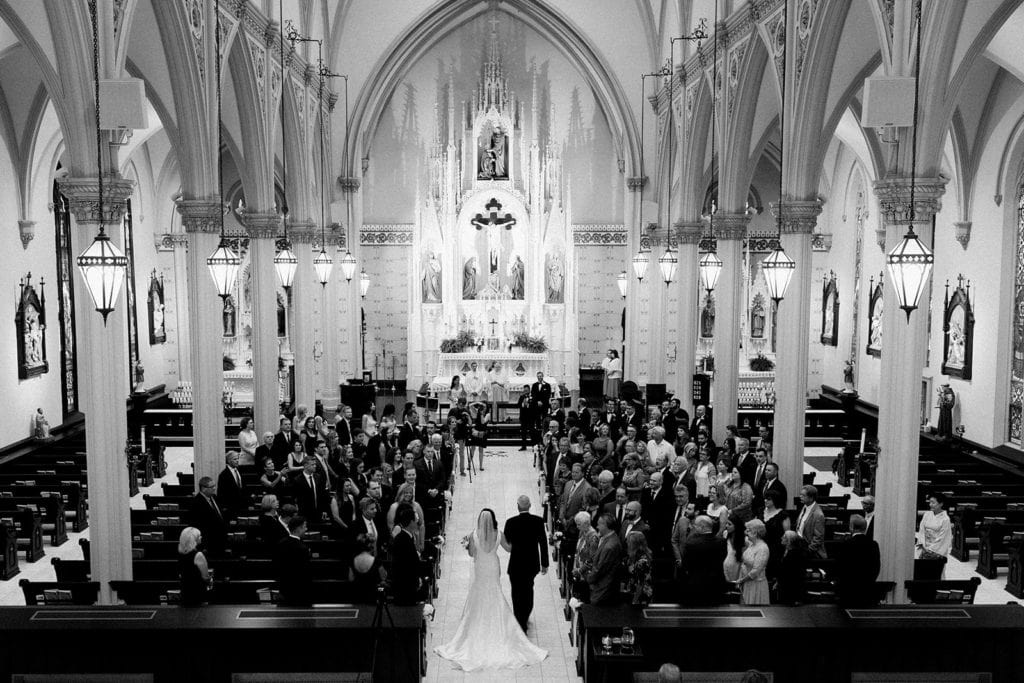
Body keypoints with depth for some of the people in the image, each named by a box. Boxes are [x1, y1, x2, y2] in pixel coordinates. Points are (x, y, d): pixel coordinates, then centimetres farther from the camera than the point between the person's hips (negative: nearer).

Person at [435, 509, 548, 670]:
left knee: (477, 604, 14)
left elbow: (471, 554, -6)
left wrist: (467, 543, 11)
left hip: (479, 572, -1)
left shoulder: (473, 536, -18)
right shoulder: (498, 535, -15)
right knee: (497, 605, 15)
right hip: (493, 571, 1)